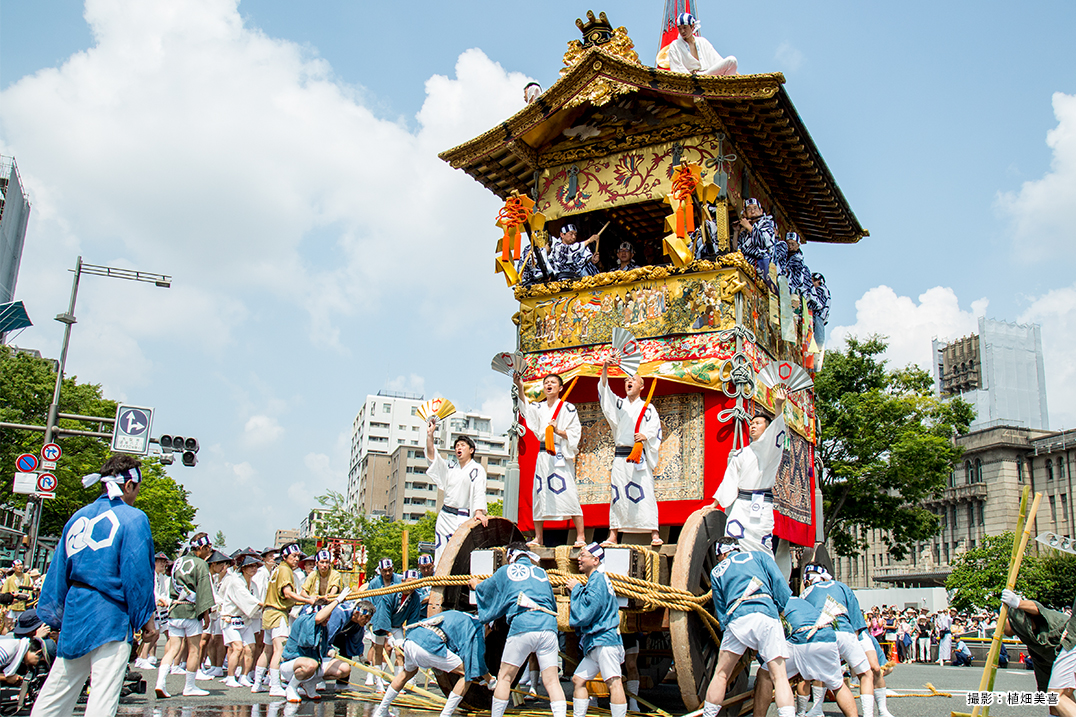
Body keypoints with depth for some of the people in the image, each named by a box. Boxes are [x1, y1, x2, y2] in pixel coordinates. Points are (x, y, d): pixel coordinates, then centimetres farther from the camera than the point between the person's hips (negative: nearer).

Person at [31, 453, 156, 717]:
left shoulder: (78, 517, 11)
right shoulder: (133, 518, -8)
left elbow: (59, 570, 13)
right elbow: (137, 573, -11)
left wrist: (56, 615, 19)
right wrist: (146, 617, -3)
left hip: (74, 613, 6)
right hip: (111, 617, -6)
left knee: (56, 691, 15)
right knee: (104, 696, -3)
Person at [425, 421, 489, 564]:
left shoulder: (477, 469, 1)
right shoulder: (450, 468, 18)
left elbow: (479, 492, -10)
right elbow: (432, 457, 12)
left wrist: (479, 512, -25)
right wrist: (430, 435, 1)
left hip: (463, 518, -5)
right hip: (445, 517, 5)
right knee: (440, 551, -1)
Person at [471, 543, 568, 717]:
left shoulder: (506, 571, 16)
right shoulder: (541, 572, 23)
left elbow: (485, 591, 31)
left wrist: (476, 585, 52)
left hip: (522, 627, -3)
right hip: (548, 626, 3)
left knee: (504, 677, 10)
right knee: (552, 681, 1)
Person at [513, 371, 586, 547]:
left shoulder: (568, 408, 4)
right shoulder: (538, 407, 16)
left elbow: (576, 432, 1)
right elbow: (525, 408, -5)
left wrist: (558, 431, -16)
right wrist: (520, 388, -19)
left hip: (561, 455, -5)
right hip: (543, 455, 5)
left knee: (568, 493, -12)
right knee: (539, 494, 3)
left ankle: (580, 537, -10)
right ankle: (538, 538, 10)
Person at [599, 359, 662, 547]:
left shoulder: (648, 408, 11)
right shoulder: (618, 404, 17)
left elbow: (656, 429, 3)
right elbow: (604, 392, 2)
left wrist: (645, 436, -19)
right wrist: (604, 370, -12)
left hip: (640, 457, -2)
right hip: (620, 457, 2)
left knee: (645, 494, -9)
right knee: (618, 495, 1)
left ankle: (654, 534, -8)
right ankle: (613, 536, 2)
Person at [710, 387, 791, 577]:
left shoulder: (770, 449, 8)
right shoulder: (740, 454, 21)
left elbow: (778, 432, -12)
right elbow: (729, 480, 19)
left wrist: (779, 406, -28)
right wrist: (714, 504, 11)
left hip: (761, 506, -4)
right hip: (739, 506, 4)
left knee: (760, 550, -9)